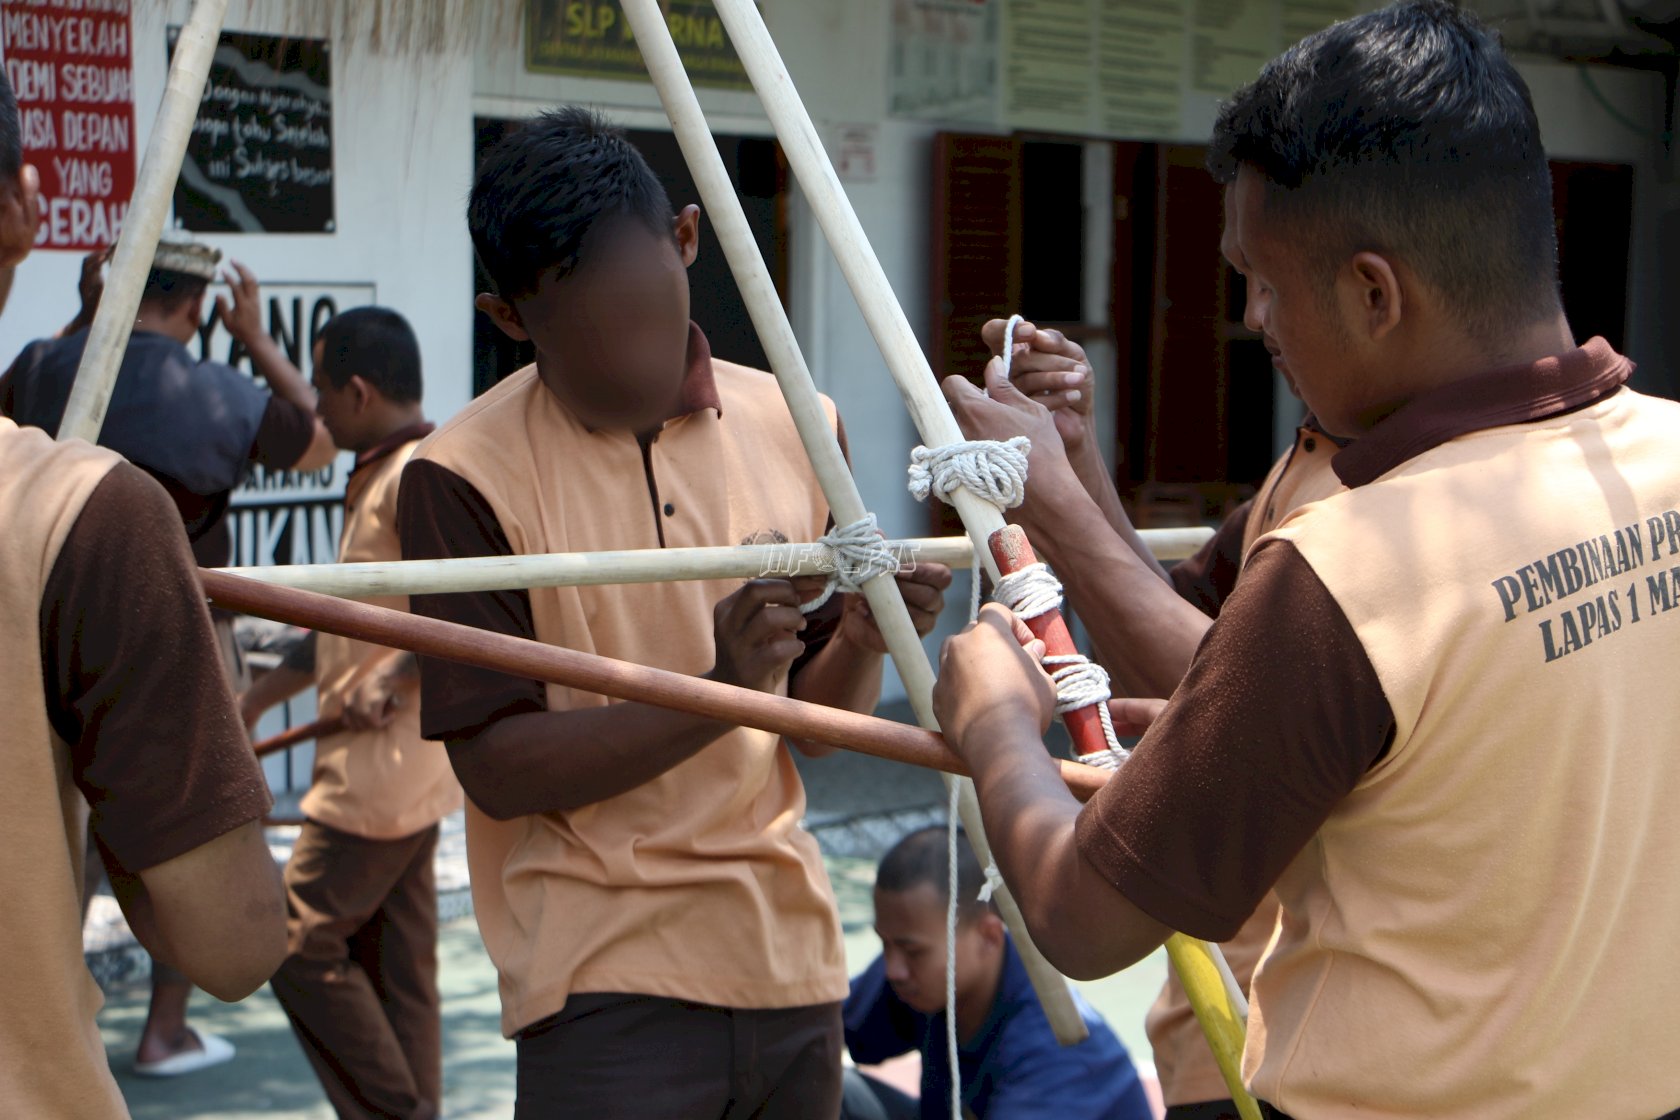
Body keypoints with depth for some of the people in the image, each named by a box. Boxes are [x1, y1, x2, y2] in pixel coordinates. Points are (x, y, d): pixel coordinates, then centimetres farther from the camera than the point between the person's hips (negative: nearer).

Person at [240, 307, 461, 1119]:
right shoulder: (376, 477, 16)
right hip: (395, 769, 10)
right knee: (396, 966, 13)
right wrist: (256, 700, 28)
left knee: (299, 942, -3)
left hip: (387, 769, -10)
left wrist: (393, 671, -30)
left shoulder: (416, 475, -16)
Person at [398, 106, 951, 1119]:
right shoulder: (465, 477, -11)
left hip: (793, 959, 5)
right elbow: (498, 766, -14)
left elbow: (819, 717, 10)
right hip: (608, 985, -4)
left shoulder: (791, 426, 4)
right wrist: (716, 691, -24)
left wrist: (861, 640, -11)